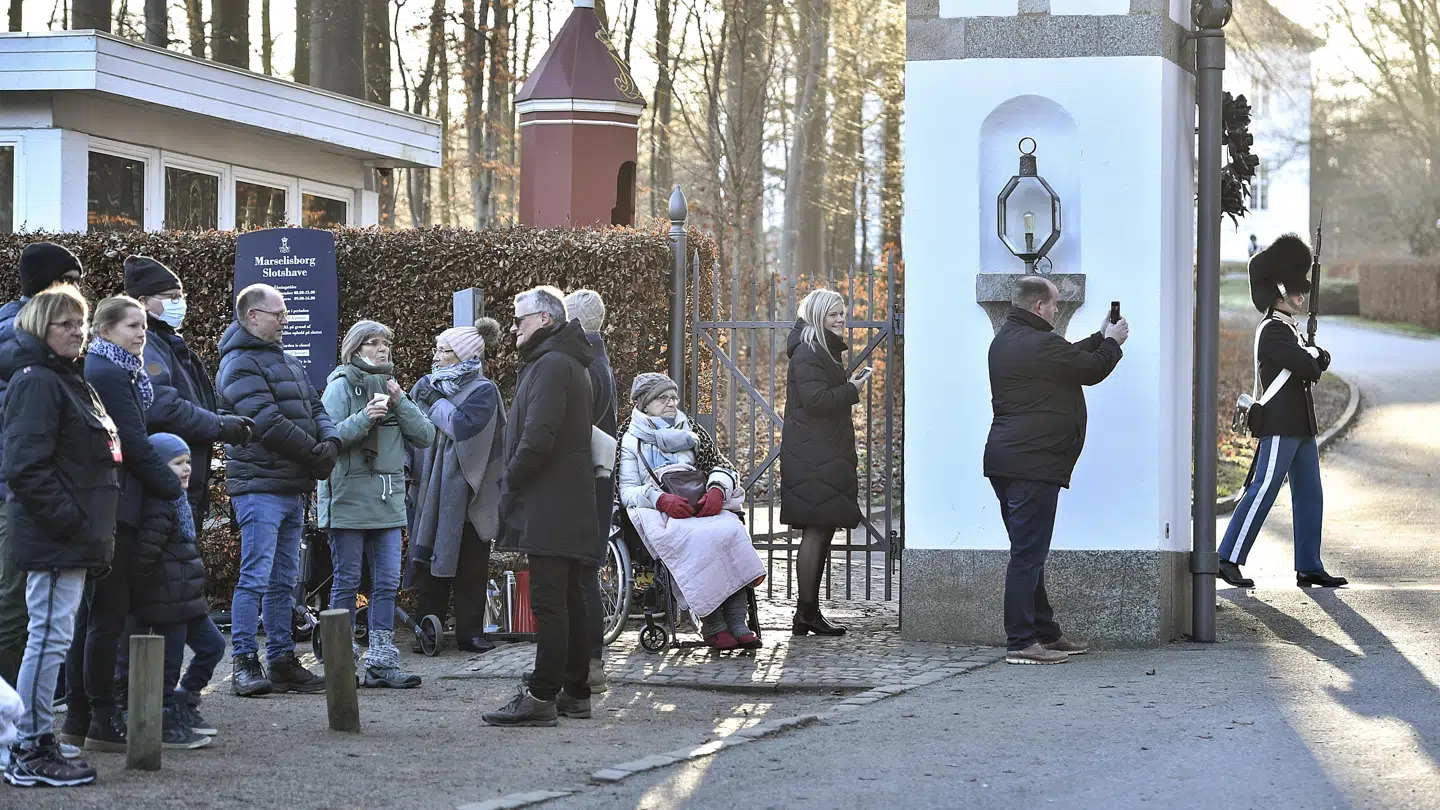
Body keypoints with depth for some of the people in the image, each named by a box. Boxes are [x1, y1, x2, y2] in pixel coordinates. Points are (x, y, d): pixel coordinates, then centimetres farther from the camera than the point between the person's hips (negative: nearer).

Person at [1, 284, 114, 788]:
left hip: (74, 538, 10)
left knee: (53, 638, 12)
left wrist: (92, 529, 18)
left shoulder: (70, 380, 19)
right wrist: (68, 521, -21)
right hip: (54, 539, -10)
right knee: (50, 637, -7)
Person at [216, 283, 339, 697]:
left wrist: (330, 442, -4)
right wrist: (315, 453, -12)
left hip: (293, 488, 9)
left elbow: (315, 408, 17)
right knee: (256, 577, -10)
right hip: (260, 487, -9)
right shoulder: (240, 365, -10)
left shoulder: (287, 362, 20)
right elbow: (267, 423, -19)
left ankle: (282, 662, 17)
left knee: (283, 582, 12)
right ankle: (244, 665, -9)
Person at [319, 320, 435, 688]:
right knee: (347, 581, 0)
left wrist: (401, 403, -6)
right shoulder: (341, 385, -3)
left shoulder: (392, 387, 15)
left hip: (388, 501, 6)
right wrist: (364, 419, -25)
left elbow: (426, 436, 6)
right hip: (348, 499, -6)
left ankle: (381, 663, 6)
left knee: (387, 582, 3)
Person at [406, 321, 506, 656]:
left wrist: (435, 403, -9)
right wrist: (406, 465, 0)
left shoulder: (483, 391, -4)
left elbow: (462, 426, -19)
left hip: (465, 492, -4)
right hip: (429, 489, 4)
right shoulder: (426, 385, 11)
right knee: (430, 561, 3)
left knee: (470, 566, 1)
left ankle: (470, 631, 8)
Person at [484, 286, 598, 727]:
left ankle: (541, 697, -13)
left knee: (548, 601, -11)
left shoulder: (551, 365, -13)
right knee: (570, 600, 12)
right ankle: (575, 692, 17)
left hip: (549, 508, -11)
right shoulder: (569, 363, 21)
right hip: (571, 506, 11)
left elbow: (537, 437, -22)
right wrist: (515, 486, 18)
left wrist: (510, 485, -10)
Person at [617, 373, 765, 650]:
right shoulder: (632, 440, 13)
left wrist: (717, 490, -8)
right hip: (660, 514, -4)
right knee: (698, 538, -37)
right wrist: (661, 499, -19)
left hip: (702, 507, 4)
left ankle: (737, 623, -35)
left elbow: (721, 466, 17)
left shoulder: (691, 432, 27)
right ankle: (712, 624, -34)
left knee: (731, 530, -31)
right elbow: (627, 491, 2)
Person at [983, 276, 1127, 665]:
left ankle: (1045, 633, 23)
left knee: (1028, 553, 15)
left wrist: (1100, 339, 29)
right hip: (1034, 462, -11)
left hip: (1004, 459, 11)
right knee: (1027, 554, -9)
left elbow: (1069, 359, 25)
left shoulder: (1004, 340, 16)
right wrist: (1112, 342, 13)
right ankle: (1021, 642, -9)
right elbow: (1091, 370, -5)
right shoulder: (1039, 344, -16)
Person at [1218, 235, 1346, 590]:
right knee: (1263, 491, -10)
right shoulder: (1273, 330, -13)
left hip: (1301, 427, 10)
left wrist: (1315, 357, -5)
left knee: (1310, 496, 9)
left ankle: (1309, 567, 12)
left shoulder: (1289, 330, 19)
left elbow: (1317, 364, 17)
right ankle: (1229, 559, -7)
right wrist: (1312, 354, 0)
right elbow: (1306, 365, -21)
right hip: (1281, 425, -10)